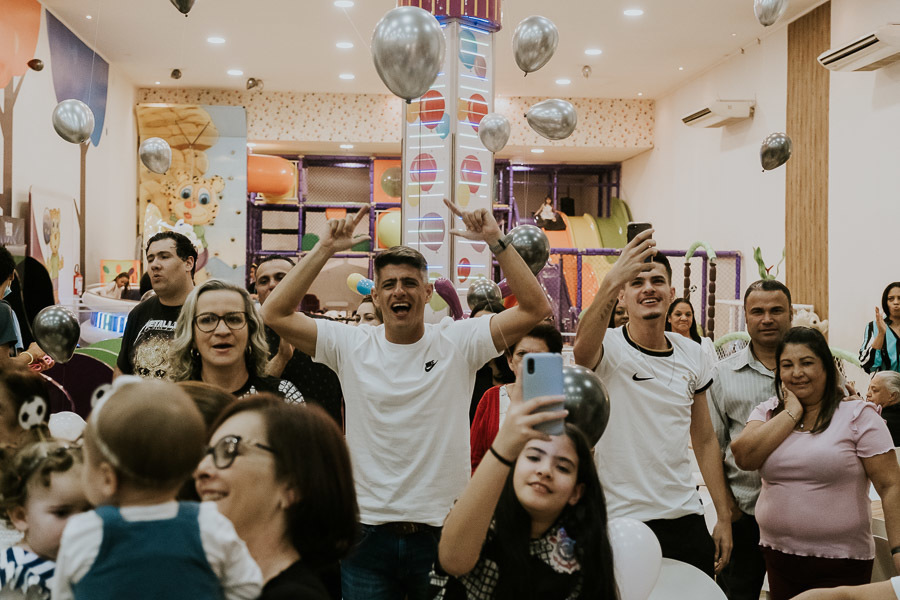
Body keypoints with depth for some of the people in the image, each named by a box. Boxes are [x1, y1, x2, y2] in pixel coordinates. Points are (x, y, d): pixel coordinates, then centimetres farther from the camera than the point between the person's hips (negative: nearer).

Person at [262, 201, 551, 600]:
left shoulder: (459, 342, -3)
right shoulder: (351, 346, 0)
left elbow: (535, 308, -9)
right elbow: (275, 313, -6)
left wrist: (496, 243, -15)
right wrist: (324, 250, -10)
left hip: (443, 532, 0)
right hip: (368, 531, 1)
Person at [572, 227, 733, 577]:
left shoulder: (692, 356, 5)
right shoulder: (608, 348, -9)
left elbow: (705, 440, 12)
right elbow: (583, 349, -36)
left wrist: (723, 516, 10)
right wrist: (612, 281, -51)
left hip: (686, 519, 5)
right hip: (619, 522, -4)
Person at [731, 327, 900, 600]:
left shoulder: (858, 415, -4)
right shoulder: (768, 412, 7)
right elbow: (744, 457, -11)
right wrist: (792, 413, -9)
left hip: (841, 560, -3)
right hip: (777, 554, 4)